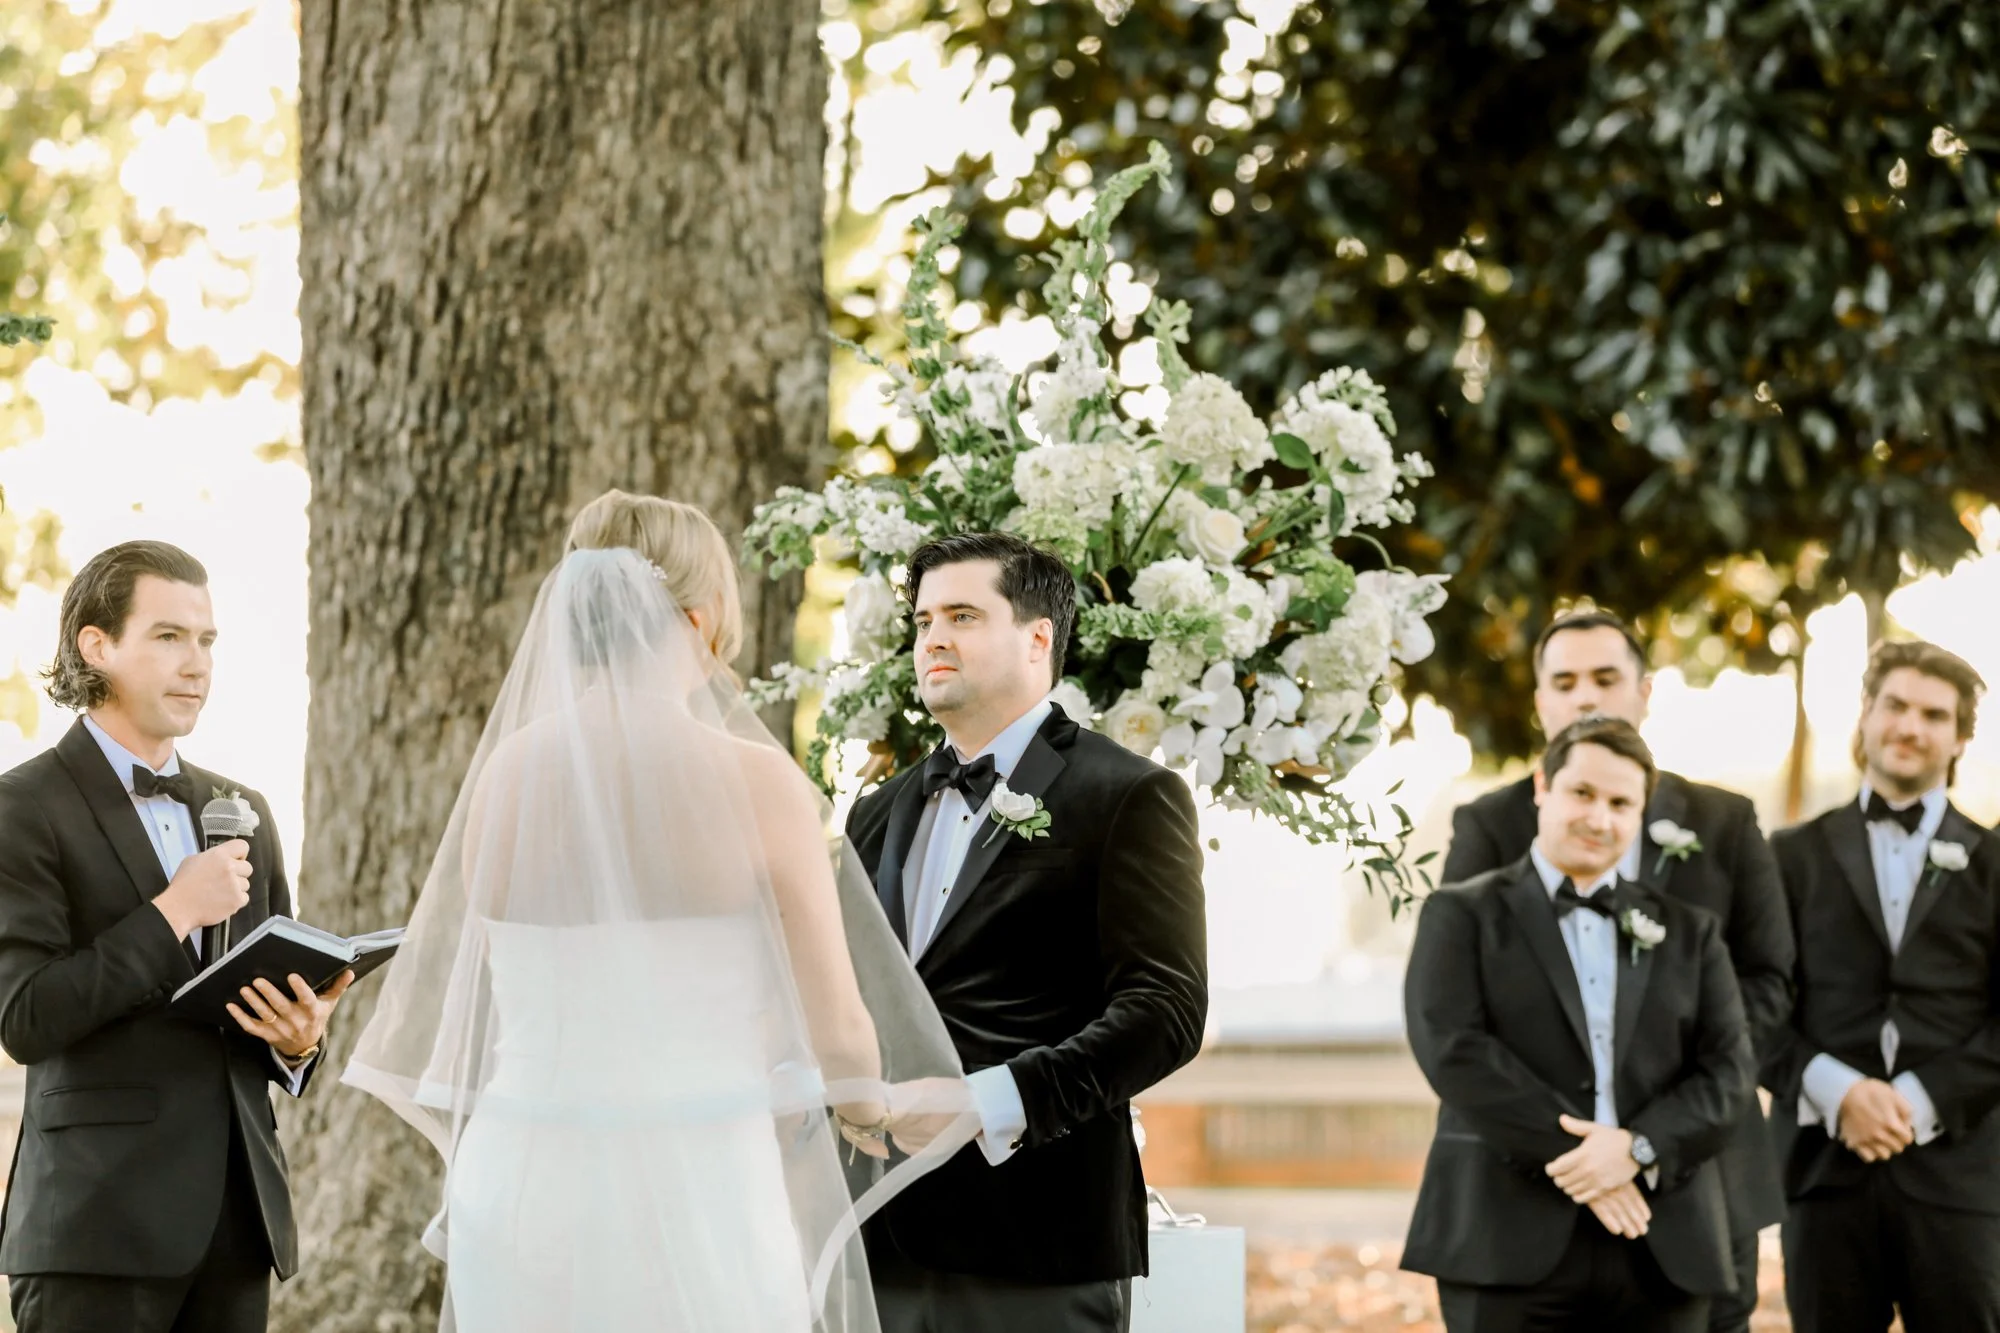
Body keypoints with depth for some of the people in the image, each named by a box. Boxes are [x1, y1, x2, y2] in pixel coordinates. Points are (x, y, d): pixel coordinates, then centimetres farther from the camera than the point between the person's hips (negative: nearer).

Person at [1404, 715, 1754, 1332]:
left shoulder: (1688, 931, 17)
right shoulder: (1462, 915, 8)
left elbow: (1728, 1069, 7)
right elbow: (1454, 1050, -7)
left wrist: (1639, 1148, -11)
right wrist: (1571, 1153, -13)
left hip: (1663, 1253, 3)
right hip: (1512, 1243, -3)